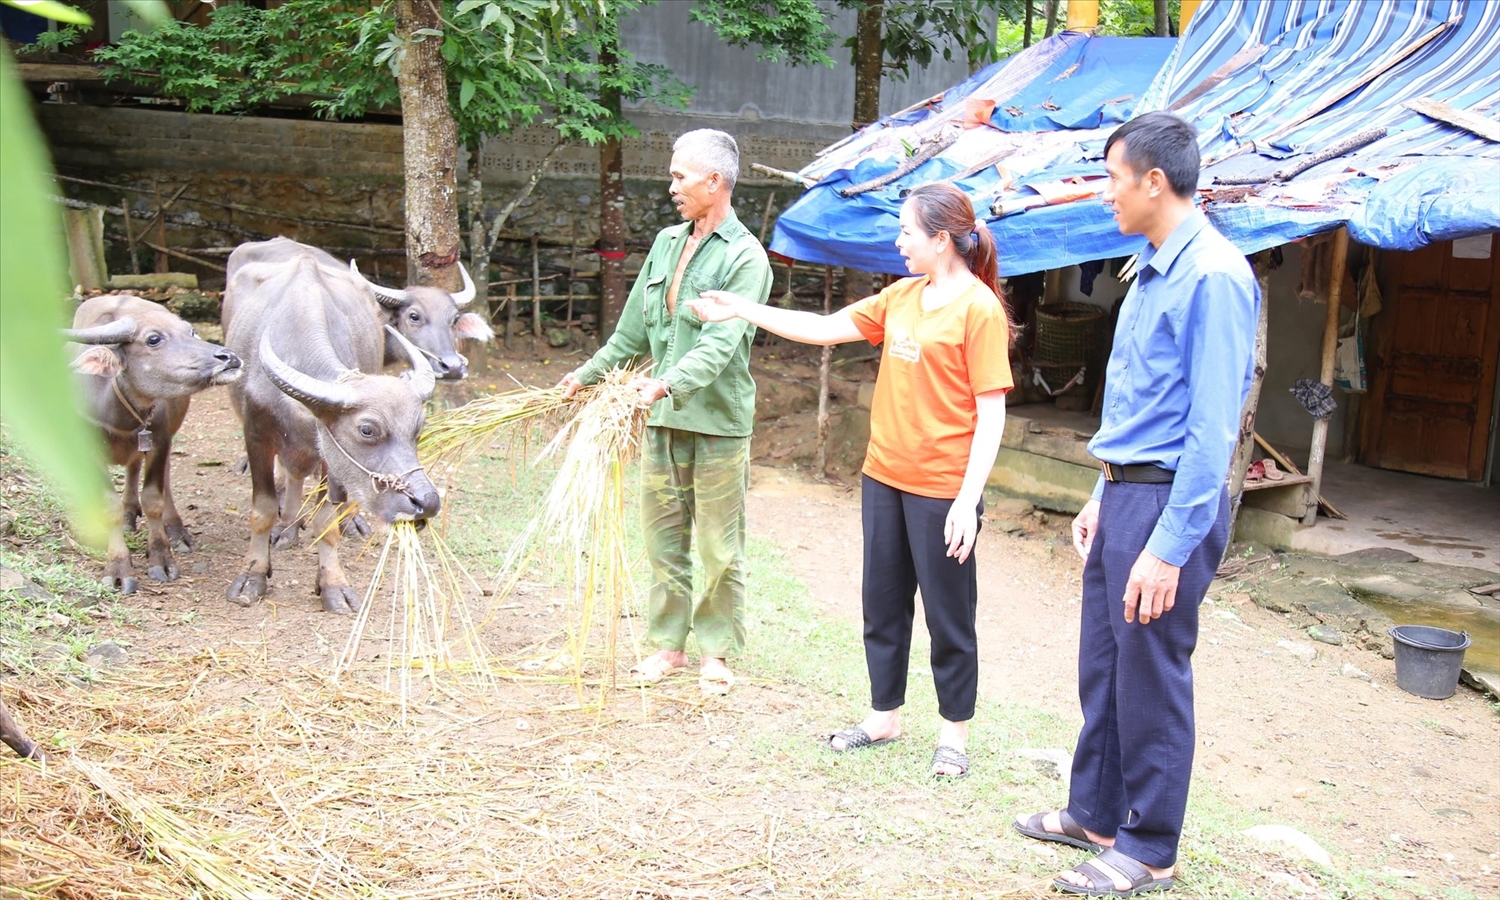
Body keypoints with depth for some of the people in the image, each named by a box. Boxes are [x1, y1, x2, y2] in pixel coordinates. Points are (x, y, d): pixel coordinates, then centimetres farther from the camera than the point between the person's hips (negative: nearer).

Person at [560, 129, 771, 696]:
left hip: (718, 421, -6)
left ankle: (716, 650, 17)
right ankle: (668, 643, 23)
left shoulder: (745, 256, -10)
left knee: (720, 547, 4)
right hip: (662, 419, 6)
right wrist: (589, 373, 25)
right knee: (663, 537, 11)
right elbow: (634, 327, 22)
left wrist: (668, 383, -36)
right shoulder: (667, 243, 13)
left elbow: (722, 341, -22)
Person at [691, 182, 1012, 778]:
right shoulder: (902, 296, 7)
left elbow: (991, 412, -16)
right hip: (884, 478, 7)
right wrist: (742, 311, 7)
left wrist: (967, 499, -20)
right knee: (883, 603, 17)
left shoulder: (978, 309, -14)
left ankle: (953, 732, 24)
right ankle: (884, 716, 33)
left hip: (942, 489, -7)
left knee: (948, 613, 7)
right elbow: (827, 329, 11)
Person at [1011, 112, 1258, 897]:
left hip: (1170, 504, -9)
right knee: (1101, 666, 17)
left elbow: (1213, 427, -22)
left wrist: (1170, 546, -23)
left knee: (1151, 678, 2)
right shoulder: (1153, 270, 12)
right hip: (1123, 497, 9)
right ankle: (1095, 812, 33)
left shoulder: (1212, 277, -18)